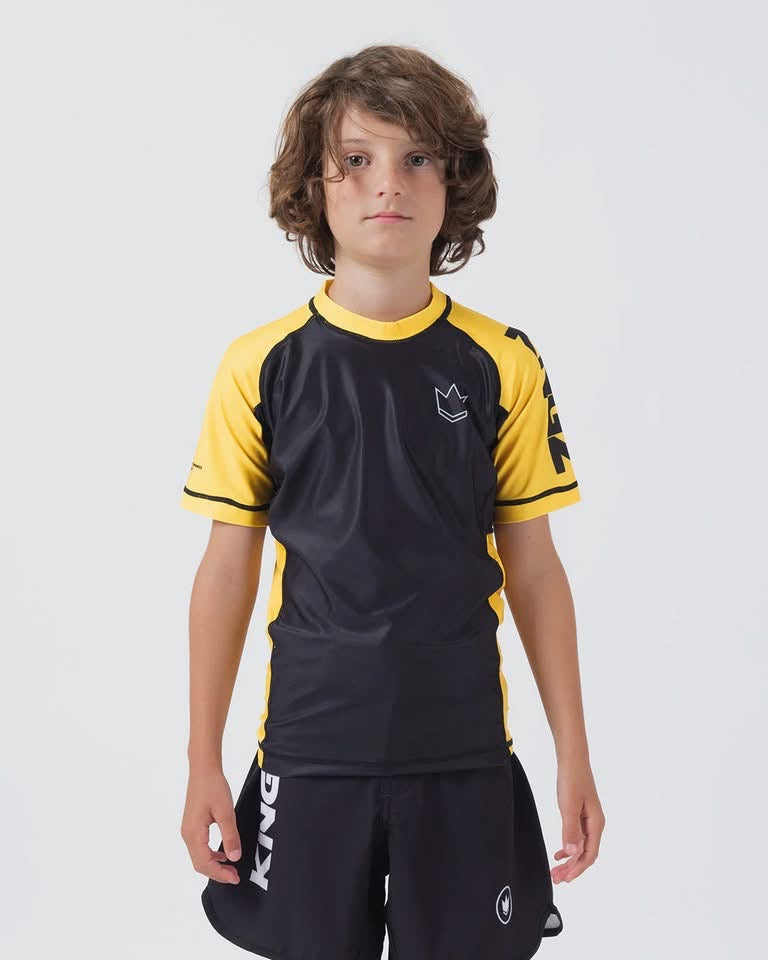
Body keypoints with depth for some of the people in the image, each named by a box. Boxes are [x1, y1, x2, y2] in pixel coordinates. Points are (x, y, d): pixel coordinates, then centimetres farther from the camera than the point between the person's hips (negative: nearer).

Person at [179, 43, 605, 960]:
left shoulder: (502, 365, -2)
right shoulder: (261, 366, -4)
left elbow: (533, 569, 2)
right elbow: (226, 572, 1)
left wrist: (574, 757, 1)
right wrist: (203, 765, 1)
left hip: (465, 754, 1)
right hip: (310, 750, 0)